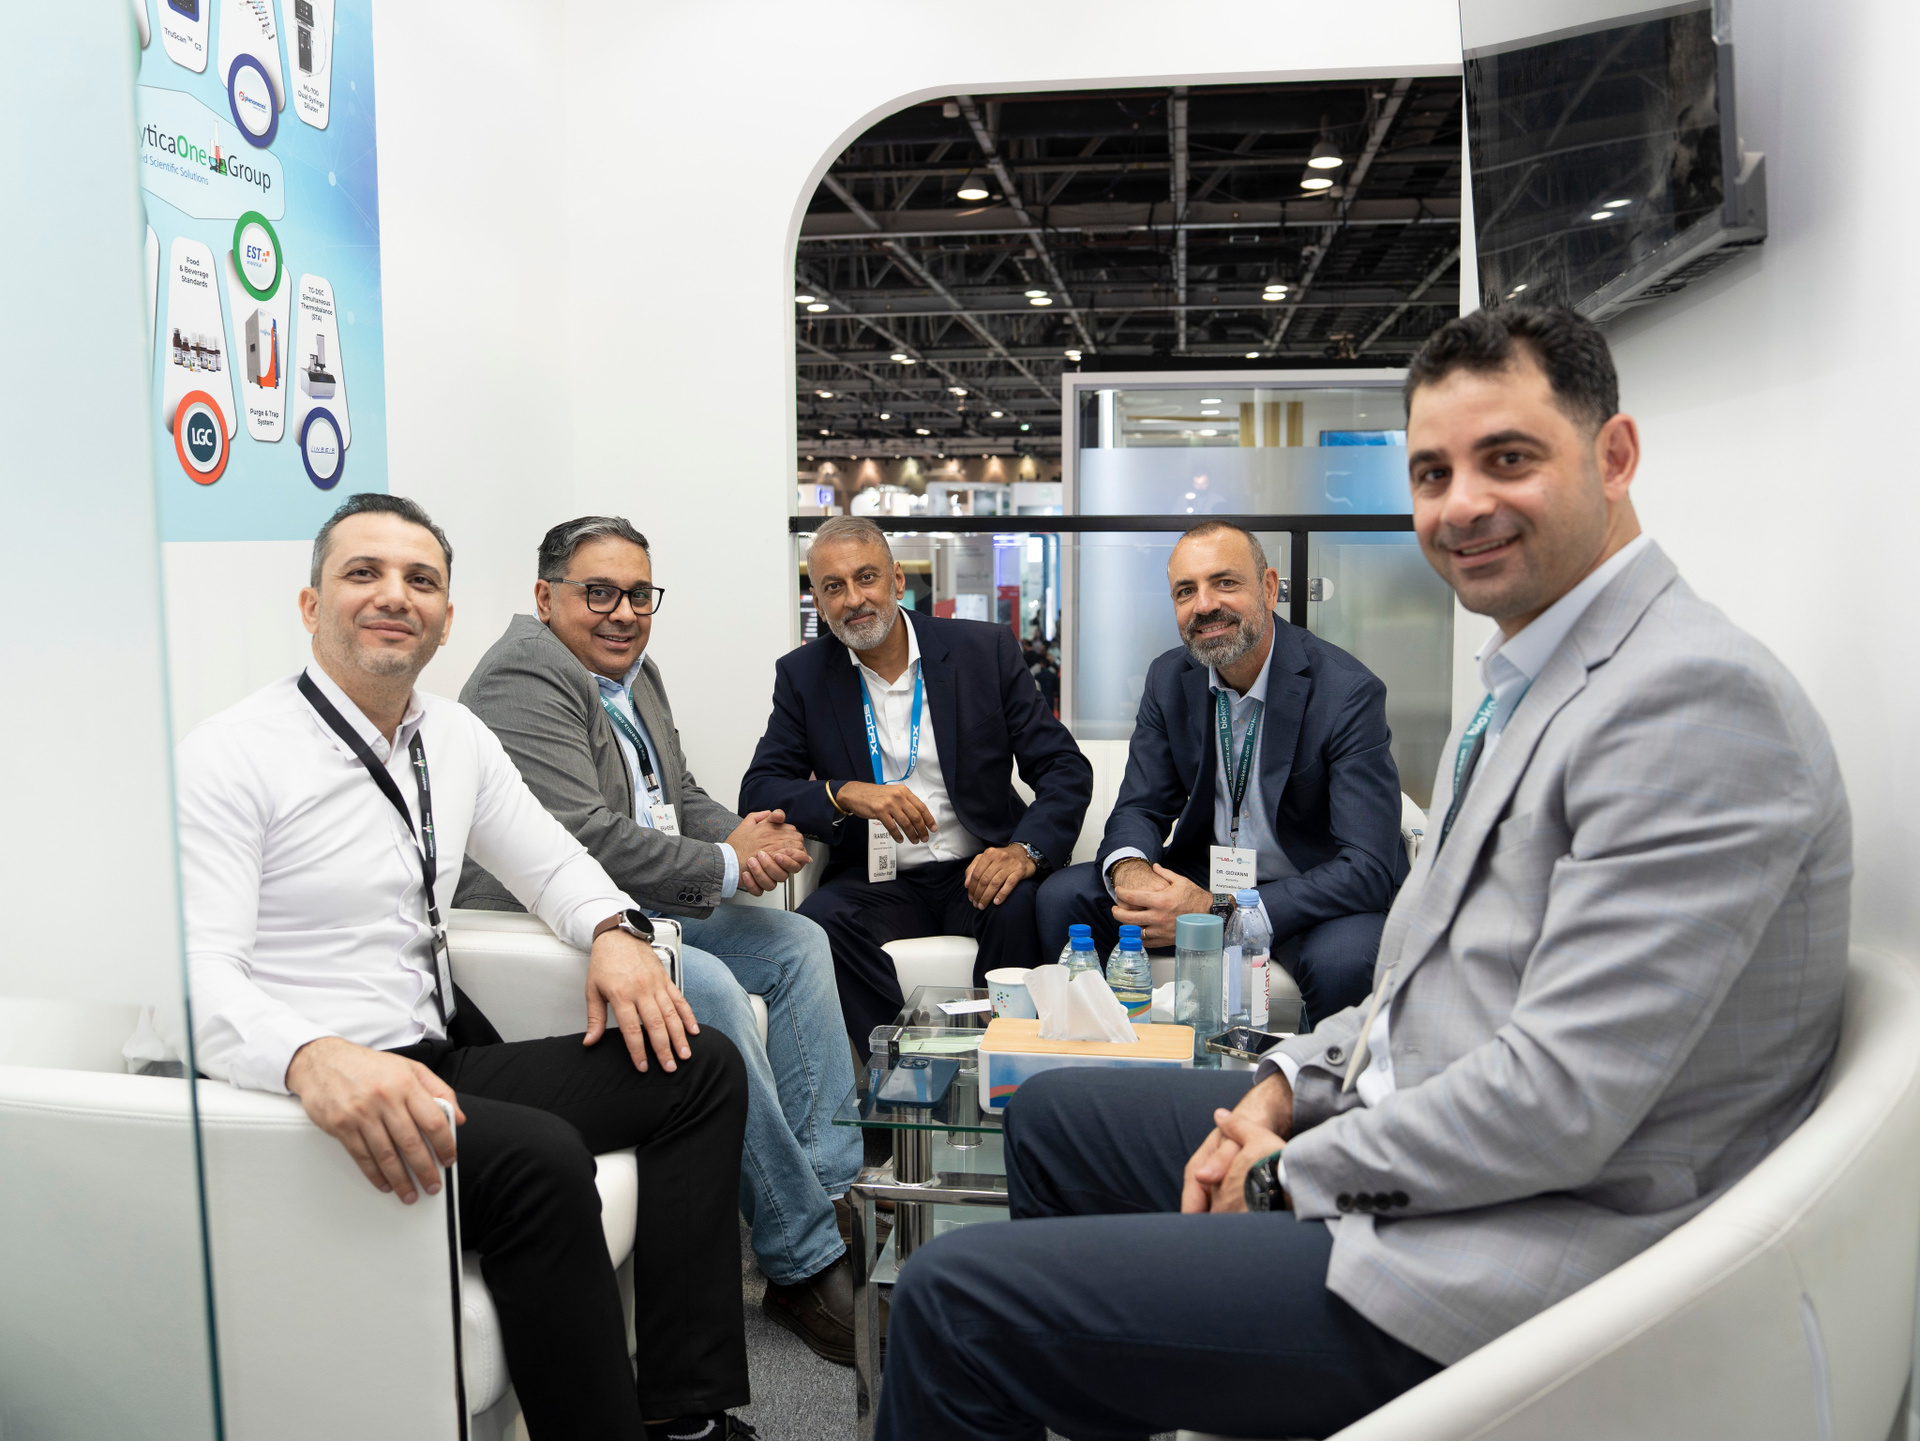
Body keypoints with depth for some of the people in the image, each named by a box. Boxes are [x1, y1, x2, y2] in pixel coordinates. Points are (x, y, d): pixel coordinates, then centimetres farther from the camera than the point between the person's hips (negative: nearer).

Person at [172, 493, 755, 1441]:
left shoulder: (456, 738, 11)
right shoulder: (228, 759, -10)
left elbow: (552, 861, 20)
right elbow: (198, 978, -20)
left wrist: (613, 929, -3)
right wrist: (313, 1058, -41)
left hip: (439, 1064, 8)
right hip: (306, 1101, -8)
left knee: (702, 1068, -4)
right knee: (538, 1155, -33)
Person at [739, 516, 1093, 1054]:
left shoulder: (987, 649, 1)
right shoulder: (803, 675, 6)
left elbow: (1065, 768, -1)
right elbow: (758, 790, 0)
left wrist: (1026, 850, -21)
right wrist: (844, 793, -21)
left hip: (977, 873, -1)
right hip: (877, 882, 1)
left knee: (1020, 908, -32)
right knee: (819, 920, -29)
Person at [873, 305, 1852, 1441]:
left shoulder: (1698, 697, -21)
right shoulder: (1531, 684, 12)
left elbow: (1559, 1095, -26)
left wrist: (1294, 1177, -13)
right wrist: (1286, 1090, 4)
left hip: (1510, 1251, -10)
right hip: (1406, 1133, 10)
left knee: (952, 1301, -13)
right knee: (1051, 1115, 21)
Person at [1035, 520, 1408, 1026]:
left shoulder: (1349, 691, -20)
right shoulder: (1169, 678, -2)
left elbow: (1369, 869, -25)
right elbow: (1139, 809, 3)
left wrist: (1217, 912, -33)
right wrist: (1129, 870, -24)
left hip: (1314, 893, -5)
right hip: (1205, 878, 5)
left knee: (1343, 959, -37)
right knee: (1062, 897, -11)